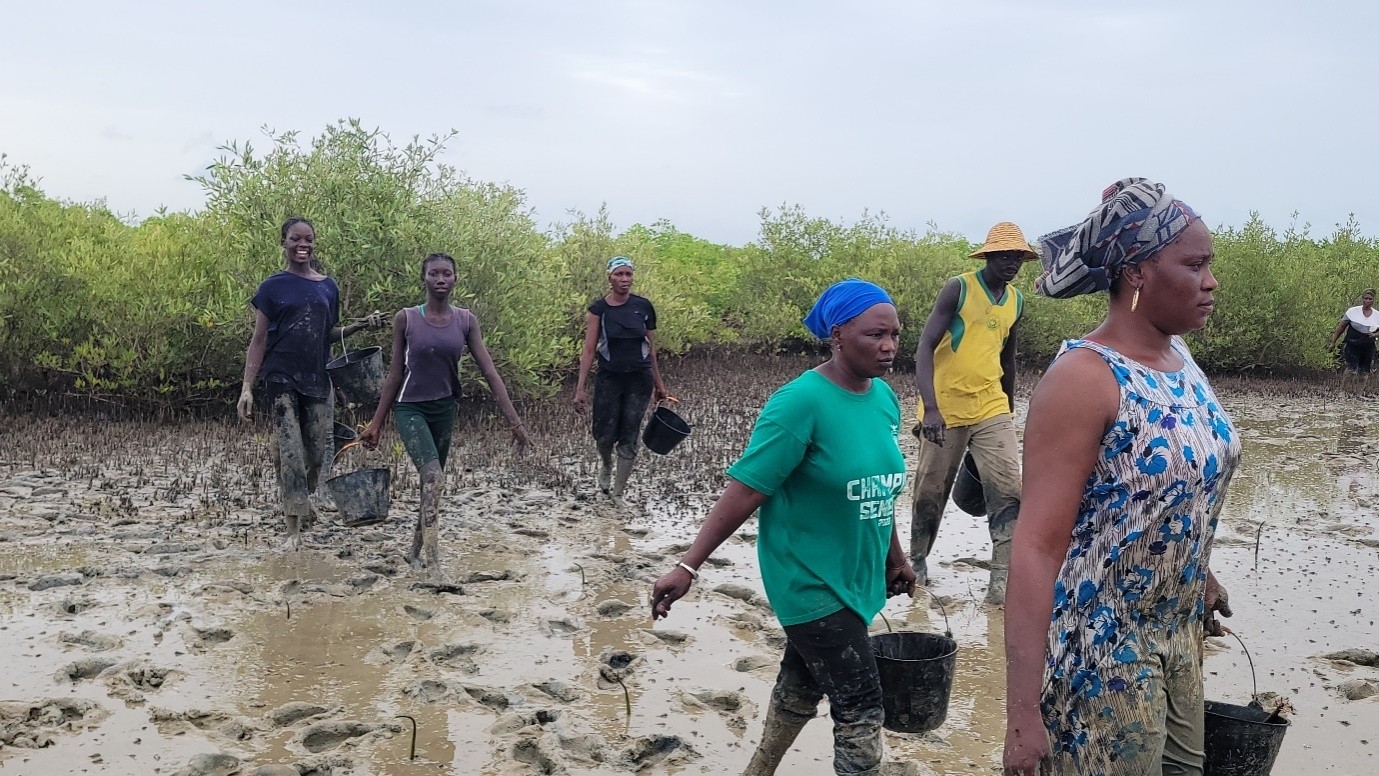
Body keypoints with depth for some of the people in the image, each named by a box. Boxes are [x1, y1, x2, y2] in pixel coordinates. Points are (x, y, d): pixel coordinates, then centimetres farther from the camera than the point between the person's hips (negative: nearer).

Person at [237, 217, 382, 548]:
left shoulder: (328, 287, 11)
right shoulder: (273, 286, 1)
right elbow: (259, 340, 1)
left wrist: (360, 325, 2)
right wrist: (247, 388, -6)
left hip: (317, 380, 3)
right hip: (281, 379, -3)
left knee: (318, 452, 2)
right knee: (289, 452, -10)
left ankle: (303, 504, 28)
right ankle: (294, 529, -7)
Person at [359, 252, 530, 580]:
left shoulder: (466, 321, -2)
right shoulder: (406, 319, -7)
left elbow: (490, 372, -4)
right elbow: (395, 374, 0)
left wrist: (515, 421, -9)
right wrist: (376, 422, 2)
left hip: (445, 409, 4)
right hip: (410, 408, -3)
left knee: (432, 482, 13)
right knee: (433, 478, -22)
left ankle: (417, 551, 32)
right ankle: (431, 560, -21)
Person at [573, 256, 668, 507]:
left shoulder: (643, 306, -1)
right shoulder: (599, 308, -6)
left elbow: (650, 346, 9)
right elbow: (588, 350, -7)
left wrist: (658, 383, 12)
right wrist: (580, 388, -12)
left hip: (639, 380, 1)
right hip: (608, 379, -1)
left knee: (629, 439, 2)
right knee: (604, 435, 3)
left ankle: (618, 495, 15)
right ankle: (605, 464, 39)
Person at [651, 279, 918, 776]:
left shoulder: (884, 398, 1)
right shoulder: (802, 402, -21)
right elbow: (746, 490, -21)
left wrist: (895, 558, 22)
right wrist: (689, 567, -23)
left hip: (856, 578, 7)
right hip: (811, 583, -7)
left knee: (802, 686, 21)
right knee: (860, 708, -3)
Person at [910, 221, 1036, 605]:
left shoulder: (1017, 301, 8)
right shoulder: (958, 288, -10)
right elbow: (924, 348, -16)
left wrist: (1009, 410, 26)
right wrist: (930, 408, -26)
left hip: (991, 409, 4)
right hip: (946, 409, -4)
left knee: (1008, 492, -9)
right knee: (931, 492, 8)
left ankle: (1002, 580, -9)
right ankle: (917, 559, 31)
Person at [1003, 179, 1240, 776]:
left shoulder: (1180, 357, 3)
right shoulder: (1083, 379, -21)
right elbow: (1037, 547, -25)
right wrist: (1022, 715, -28)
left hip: (1178, 634, 8)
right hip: (1101, 649, -8)